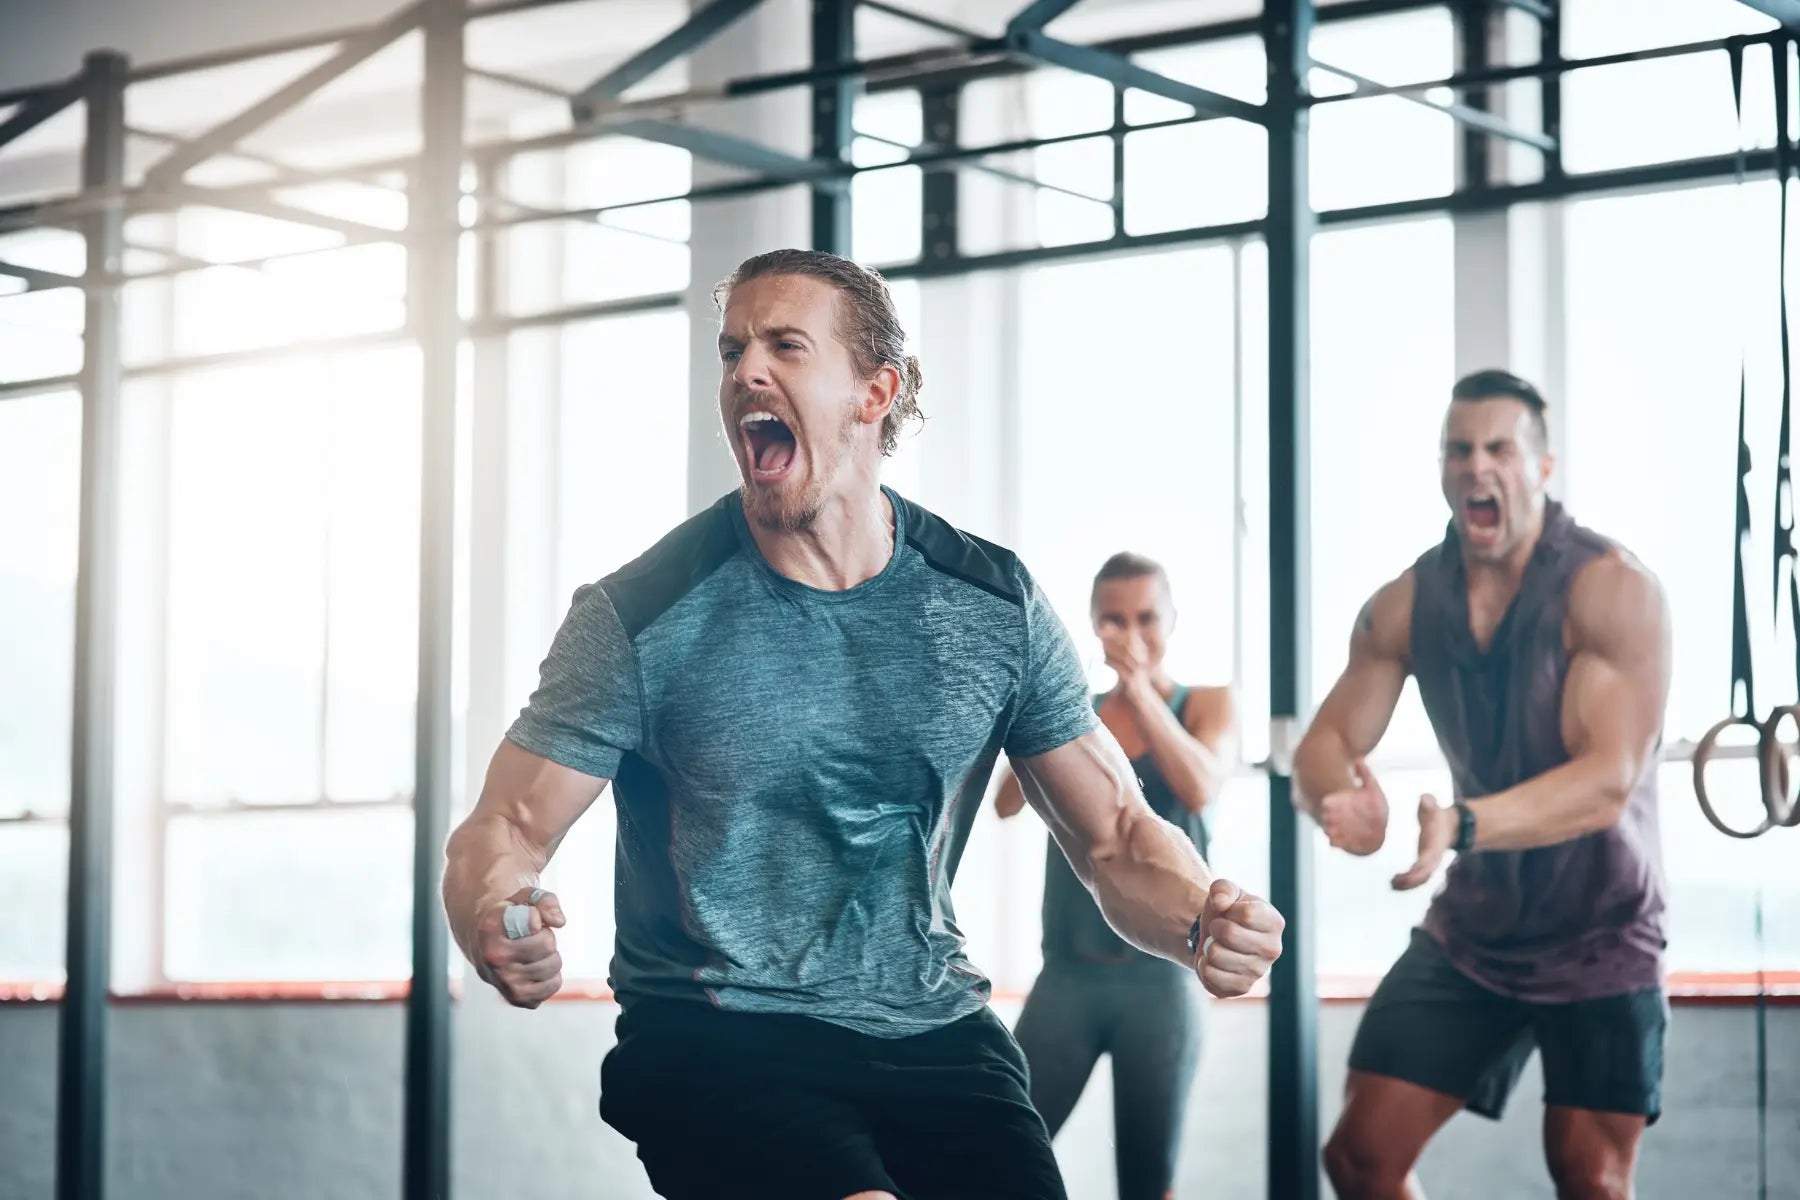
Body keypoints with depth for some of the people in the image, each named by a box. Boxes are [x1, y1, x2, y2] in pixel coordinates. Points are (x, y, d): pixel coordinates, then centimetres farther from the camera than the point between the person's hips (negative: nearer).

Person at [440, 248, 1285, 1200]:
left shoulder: (996, 606, 4)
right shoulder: (641, 618, -5)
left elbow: (1116, 841, 7)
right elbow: (501, 833, -4)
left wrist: (1200, 922, -15)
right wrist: (498, 930, -28)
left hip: (931, 1033, 4)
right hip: (716, 1042, -3)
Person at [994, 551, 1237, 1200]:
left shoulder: (1208, 704, 4)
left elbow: (1200, 789, -16)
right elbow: (1008, 802, -2)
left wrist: (1139, 688, -18)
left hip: (1159, 976, -2)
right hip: (1066, 972, 2)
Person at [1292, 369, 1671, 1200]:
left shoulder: (1613, 590, -19)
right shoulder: (1403, 606, -3)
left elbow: (1610, 780, -29)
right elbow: (1323, 745, -5)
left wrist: (1460, 824, -45)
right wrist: (1338, 795, -31)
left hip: (1601, 936, -4)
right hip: (1472, 929, 4)